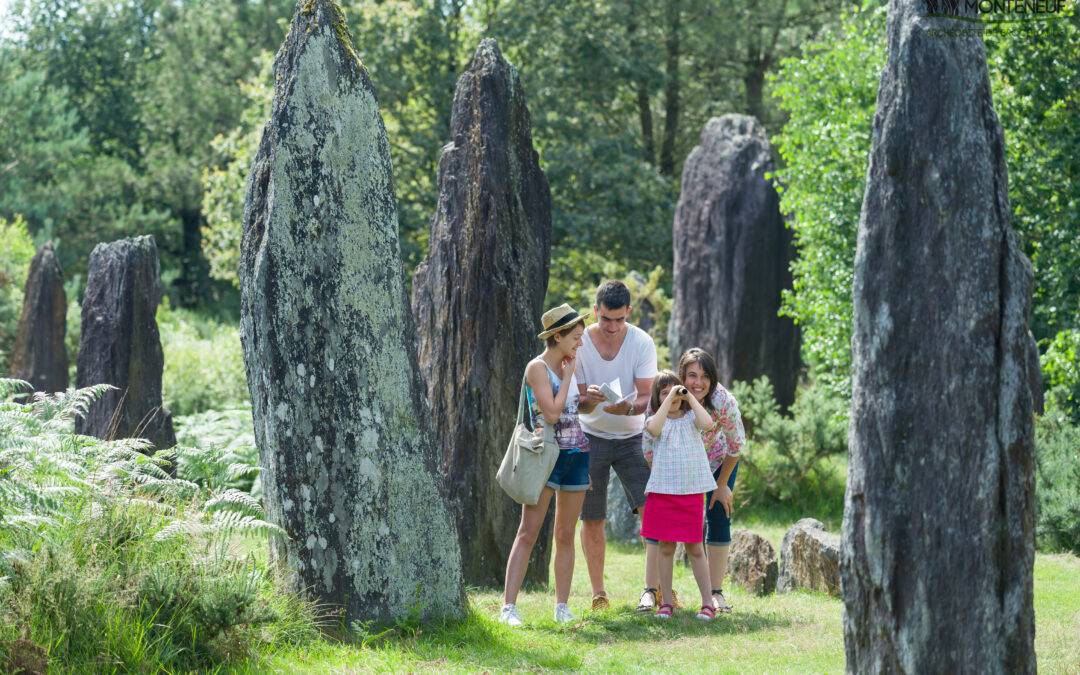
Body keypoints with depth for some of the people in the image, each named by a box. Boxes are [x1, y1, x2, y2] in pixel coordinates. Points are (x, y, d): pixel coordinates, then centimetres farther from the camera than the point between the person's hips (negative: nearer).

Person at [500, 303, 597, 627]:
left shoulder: (571, 367, 12)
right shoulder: (537, 368, -8)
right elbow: (551, 413, -18)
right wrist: (568, 376, -11)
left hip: (577, 454, 7)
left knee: (565, 534, 8)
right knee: (528, 532, -10)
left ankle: (562, 606, 12)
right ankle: (509, 605, -13)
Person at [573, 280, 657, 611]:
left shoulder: (642, 343, -12)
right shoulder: (580, 344, -12)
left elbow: (645, 397, -13)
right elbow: (577, 403, -9)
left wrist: (627, 407, -36)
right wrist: (589, 400, -34)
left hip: (632, 436, 0)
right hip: (591, 438, 0)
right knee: (592, 519, 2)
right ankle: (598, 592, 14)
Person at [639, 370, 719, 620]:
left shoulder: (690, 417, 6)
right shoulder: (656, 420, 3)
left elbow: (707, 422, -16)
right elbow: (654, 428, -21)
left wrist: (690, 397, -9)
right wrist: (669, 399, -17)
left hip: (692, 492, 0)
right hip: (662, 493, 0)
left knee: (694, 547, 2)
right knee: (666, 546, 4)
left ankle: (707, 602, 8)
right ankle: (666, 602, 12)